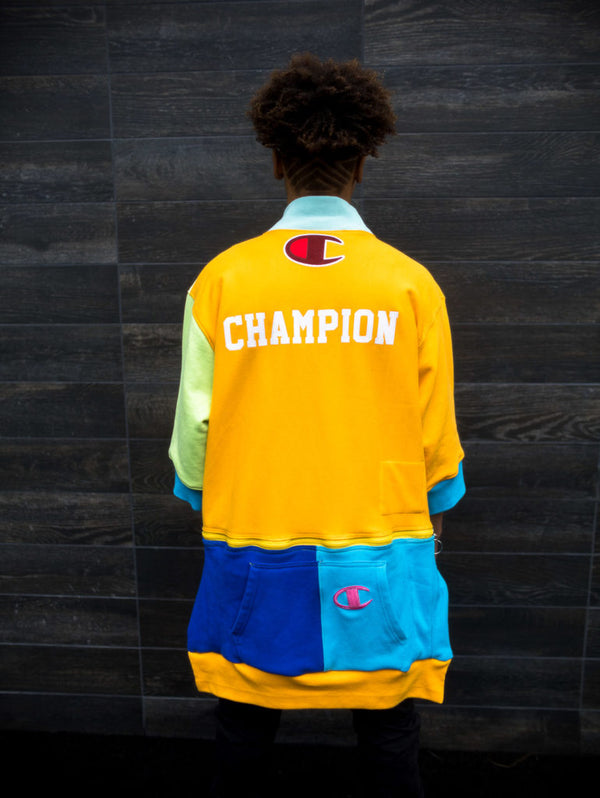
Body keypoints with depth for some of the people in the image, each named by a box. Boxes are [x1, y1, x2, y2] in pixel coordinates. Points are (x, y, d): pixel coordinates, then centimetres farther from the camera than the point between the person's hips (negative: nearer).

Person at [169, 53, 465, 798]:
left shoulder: (221, 279, -6)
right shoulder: (410, 282, -6)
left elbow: (196, 421, -2)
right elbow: (434, 426, 0)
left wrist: (203, 496, 19)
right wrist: (435, 503, 19)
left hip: (252, 549, 1)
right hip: (380, 555, 0)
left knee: (243, 737, 20)